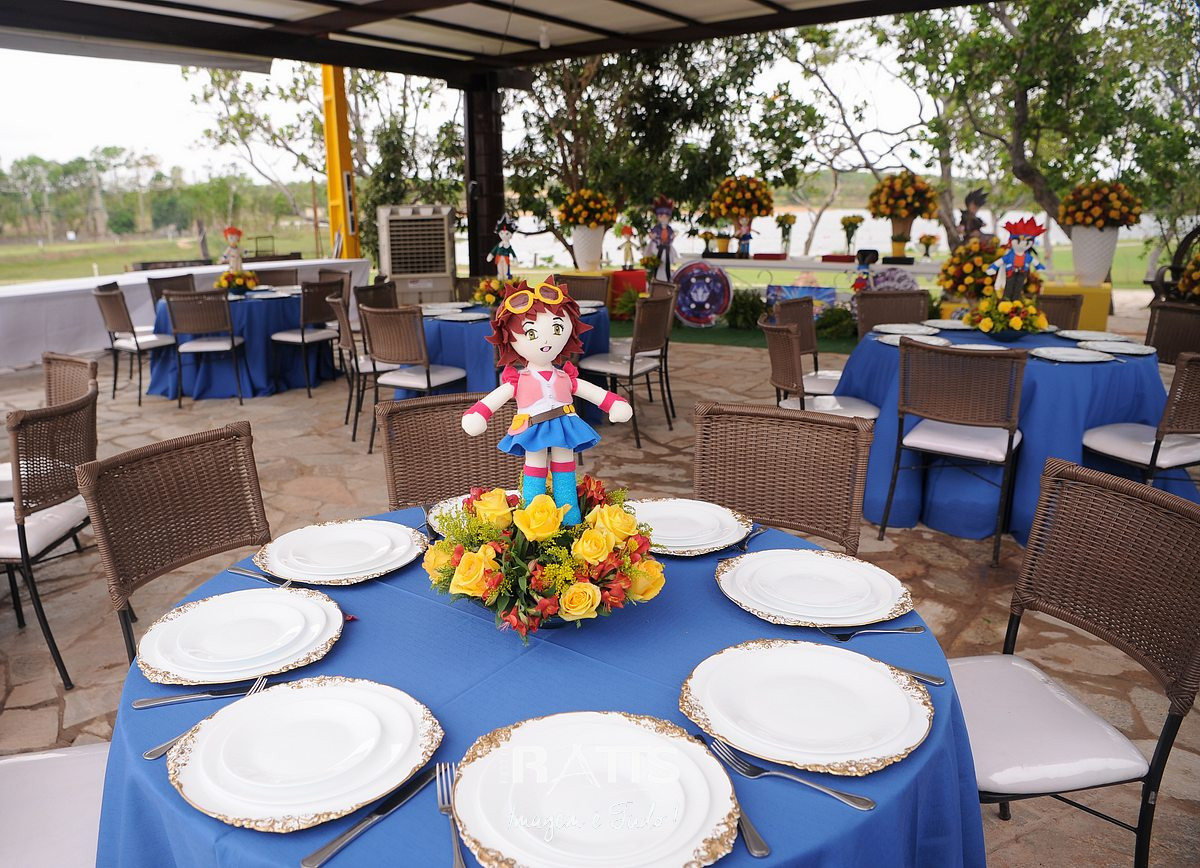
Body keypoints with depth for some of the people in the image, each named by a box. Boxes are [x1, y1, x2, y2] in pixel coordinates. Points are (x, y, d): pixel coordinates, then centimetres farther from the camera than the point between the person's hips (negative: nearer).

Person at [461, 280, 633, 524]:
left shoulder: (565, 376, 4)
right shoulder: (518, 379, -5)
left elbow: (588, 390, 11)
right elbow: (498, 395, -11)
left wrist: (613, 403, 5)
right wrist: (477, 413, -26)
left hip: (564, 430, 3)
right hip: (533, 433, -3)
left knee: (564, 471, 12)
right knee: (534, 471, 4)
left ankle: (571, 523, 21)